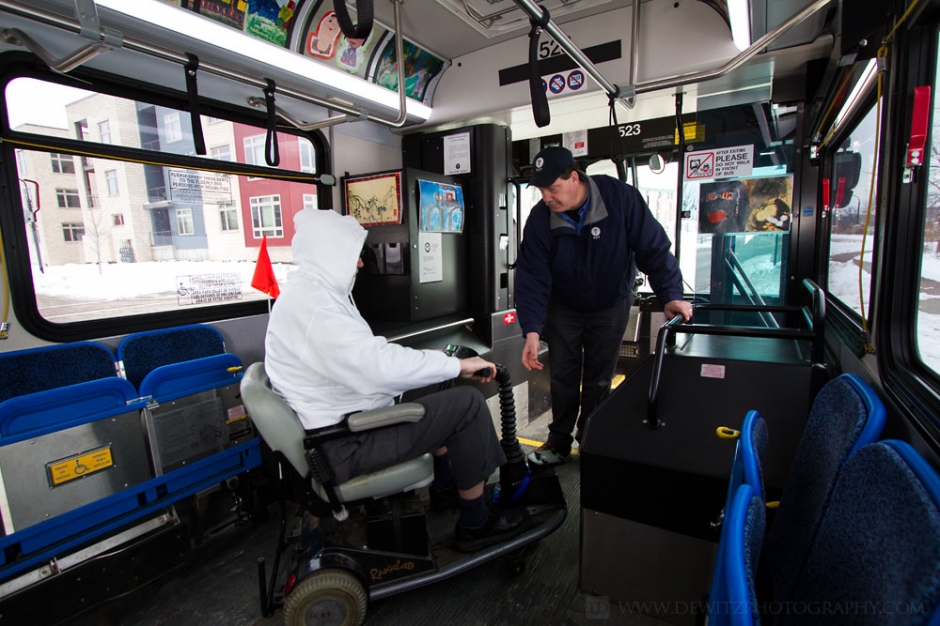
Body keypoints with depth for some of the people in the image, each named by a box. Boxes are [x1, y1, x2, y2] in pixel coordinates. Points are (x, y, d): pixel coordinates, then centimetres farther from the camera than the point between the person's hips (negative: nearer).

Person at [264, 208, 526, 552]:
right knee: (467, 403, -13)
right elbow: (381, 365, -32)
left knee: (435, 391, 23)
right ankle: (475, 524, 4)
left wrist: (426, 358, 9)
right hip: (344, 446, -11)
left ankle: (444, 486, 30)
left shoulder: (311, 292, 9)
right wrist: (457, 364, -20)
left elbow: (362, 358, 14)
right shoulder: (311, 302, -23)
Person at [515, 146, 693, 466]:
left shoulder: (620, 198, -23)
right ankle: (559, 441, 25)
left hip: (610, 307, -1)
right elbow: (531, 276, -21)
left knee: (598, 380, 8)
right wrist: (532, 331, -29)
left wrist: (670, 295, -28)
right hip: (563, 308, 1)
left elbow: (653, 247, -18)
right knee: (563, 378, 6)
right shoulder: (540, 218, -19)